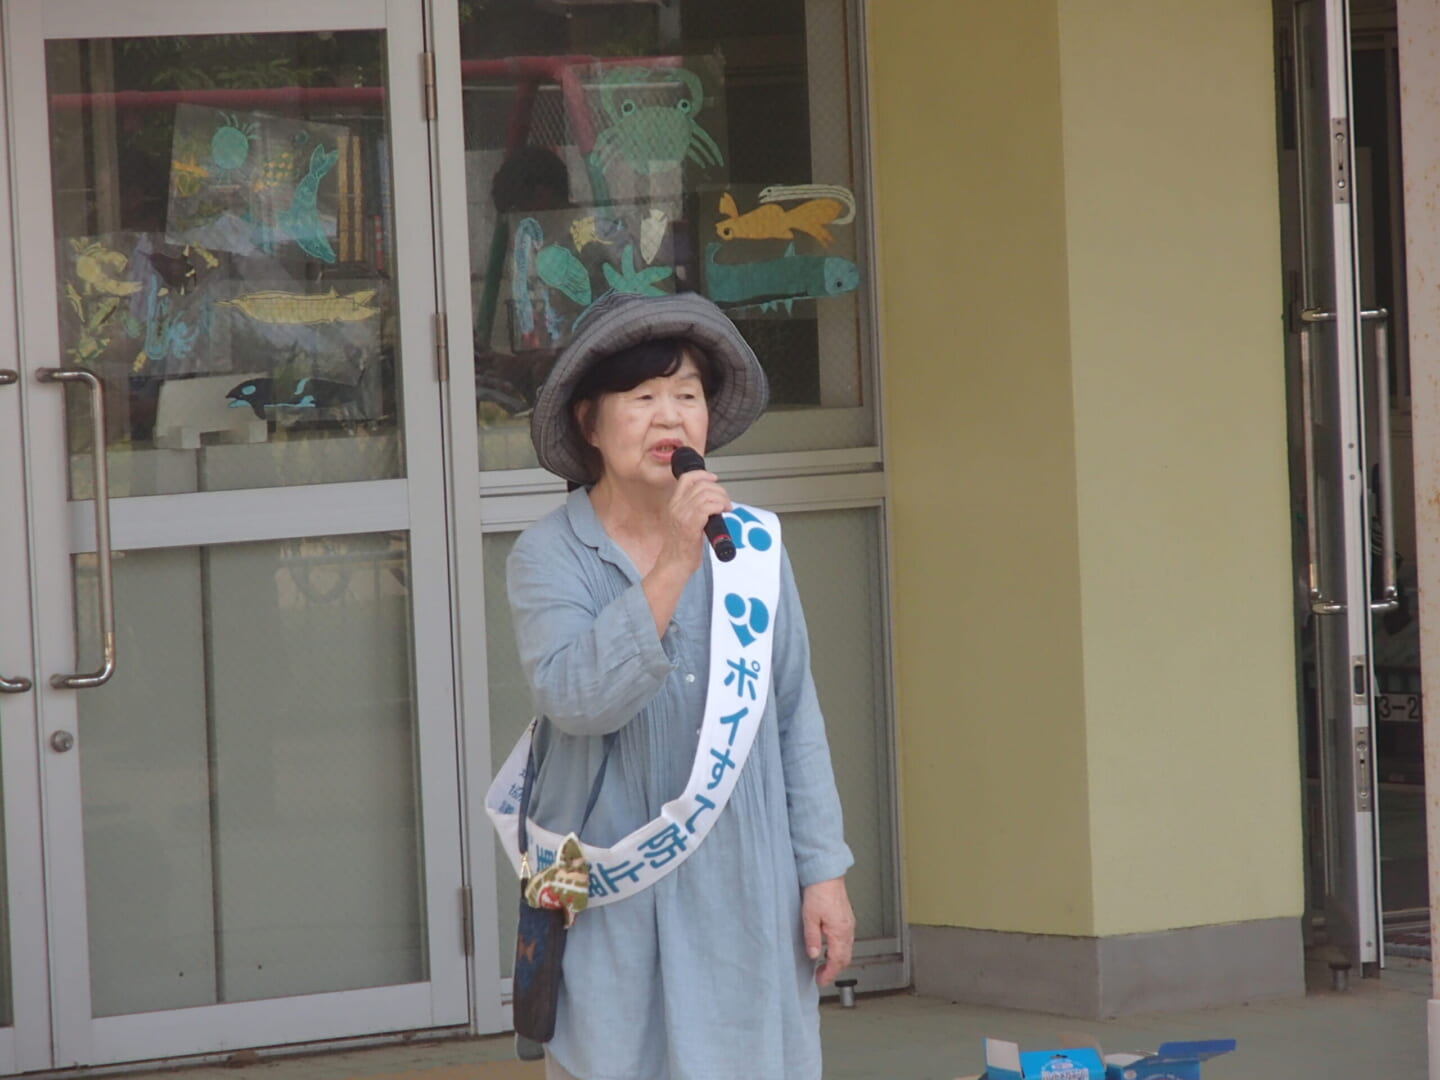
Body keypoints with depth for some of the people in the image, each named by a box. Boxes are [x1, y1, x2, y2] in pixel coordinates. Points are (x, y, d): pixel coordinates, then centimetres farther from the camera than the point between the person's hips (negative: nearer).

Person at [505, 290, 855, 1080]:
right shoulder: (549, 556, -4)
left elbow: (796, 718, 8)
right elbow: (573, 696, -21)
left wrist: (824, 872, 6)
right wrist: (673, 569, -24)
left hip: (745, 898, 2)